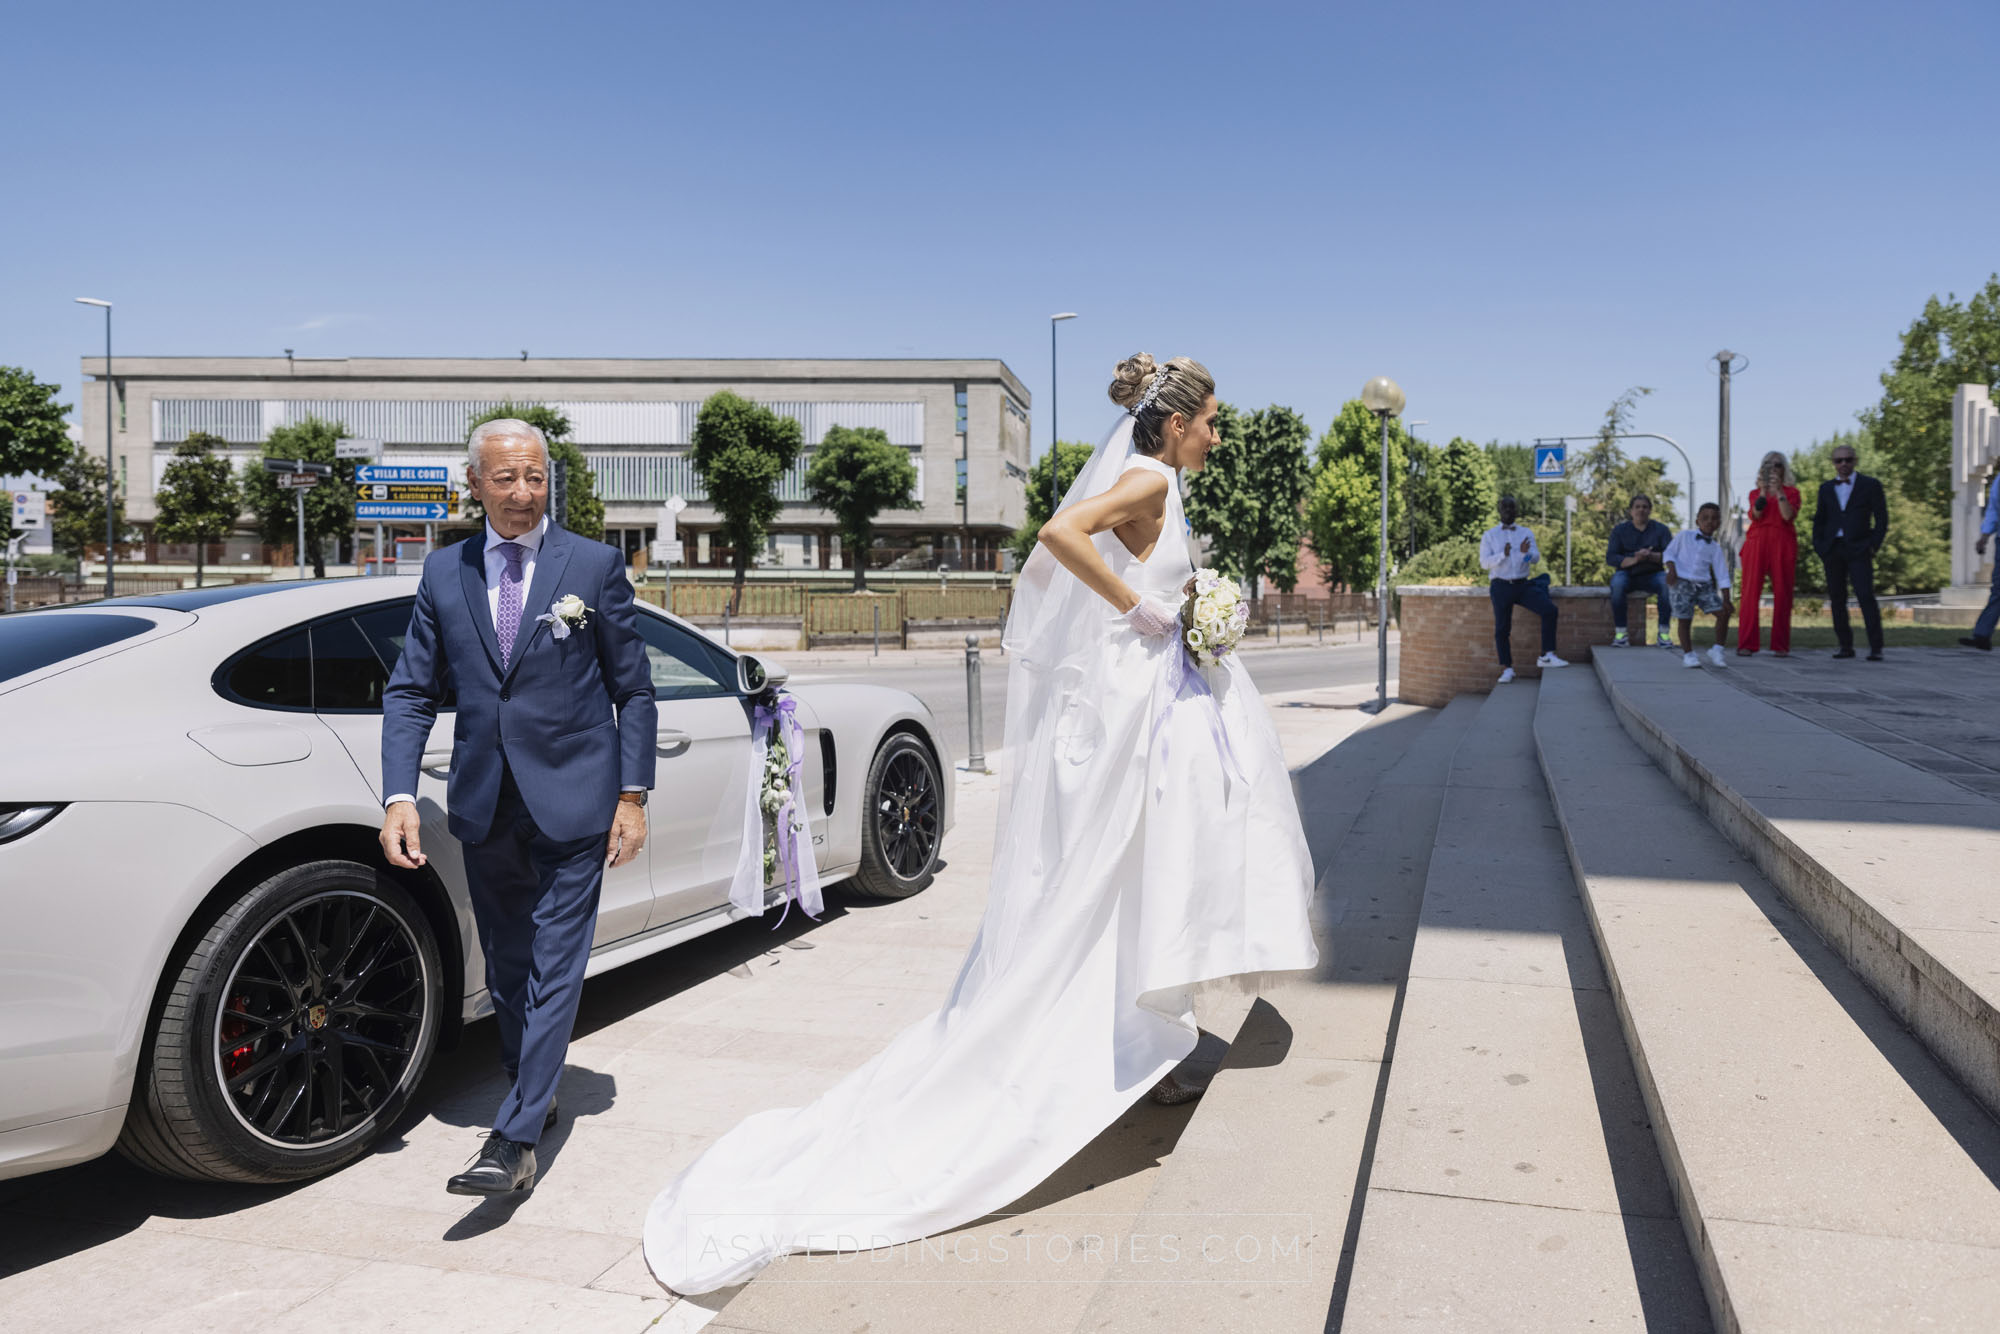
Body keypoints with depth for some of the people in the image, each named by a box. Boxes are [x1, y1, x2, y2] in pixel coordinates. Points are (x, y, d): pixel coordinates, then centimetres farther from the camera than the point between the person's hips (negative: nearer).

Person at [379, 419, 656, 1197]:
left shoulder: (594, 566, -3)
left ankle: (515, 1140, 1)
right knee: (506, 970, 16)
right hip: (484, 806, 4)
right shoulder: (444, 573, 5)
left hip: (572, 801, -4)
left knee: (553, 969, -3)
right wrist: (399, 795, -6)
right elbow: (410, 691, 6)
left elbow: (633, 690, 0)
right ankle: (535, 1097, 35)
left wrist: (633, 795, -5)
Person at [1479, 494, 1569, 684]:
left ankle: (1547, 656, -13)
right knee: (1502, 629, -3)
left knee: (1549, 609, -19)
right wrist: (1502, 555, -26)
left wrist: (1526, 553, -24)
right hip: (1501, 586, -2)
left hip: (1523, 584, 2)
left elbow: (1536, 557, 1)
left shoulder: (1526, 533, 12)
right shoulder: (1489, 535, 5)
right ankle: (1507, 669, 7)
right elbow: (1484, 561, -6)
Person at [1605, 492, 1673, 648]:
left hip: (1652, 576, 1)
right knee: (1617, 583, -35)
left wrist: (1650, 556, -24)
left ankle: (1663, 633, -25)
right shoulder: (1620, 530, 8)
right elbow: (1610, 558, -4)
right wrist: (1634, 560, -21)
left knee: (1667, 582, -32)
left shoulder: (1660, 529, 9)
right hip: (1627, 574, 0)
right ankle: (1620, 633, -32)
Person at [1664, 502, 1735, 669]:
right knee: (1684, 619, -4)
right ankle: (1688, 654, 12)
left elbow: (1722, 575, 5)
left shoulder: (1715, 548, 7)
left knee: (1723, 613, -6)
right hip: (1681, 582, -3)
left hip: (1704, 585, 3)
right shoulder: (1684, 535, 3)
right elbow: (1670, 552, 4)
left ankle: (1716, 650, 10)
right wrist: (1672, 569, -15)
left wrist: (1726, 599, -1)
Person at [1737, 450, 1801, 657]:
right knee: (1751, 592, -8)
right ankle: (1746, 644, -9)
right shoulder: (1755, 493, 17)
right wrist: (1763, 489, -9)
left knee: (1782, 594, -3)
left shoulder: (1791, 492, 12)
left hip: (1782, 545, 0)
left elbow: (1788, 515, -6)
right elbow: (1755, 514, -3)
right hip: (1757, 543, 0)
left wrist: (1778, 491, -10)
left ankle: (1780, 646, 1)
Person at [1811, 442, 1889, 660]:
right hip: (1832, 550, 4)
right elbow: (1819, 521, 18)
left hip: (1858, 550, -4)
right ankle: (1845, 646, 9)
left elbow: (1881, 519, 4)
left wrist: (1873, 546, -6)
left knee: (1866, 596, -12)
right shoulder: (1826, 488, 15)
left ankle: (1875, 648, -11)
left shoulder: (1870, 485, 5)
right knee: (1837, 599, 3)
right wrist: (1819, 548, 6)